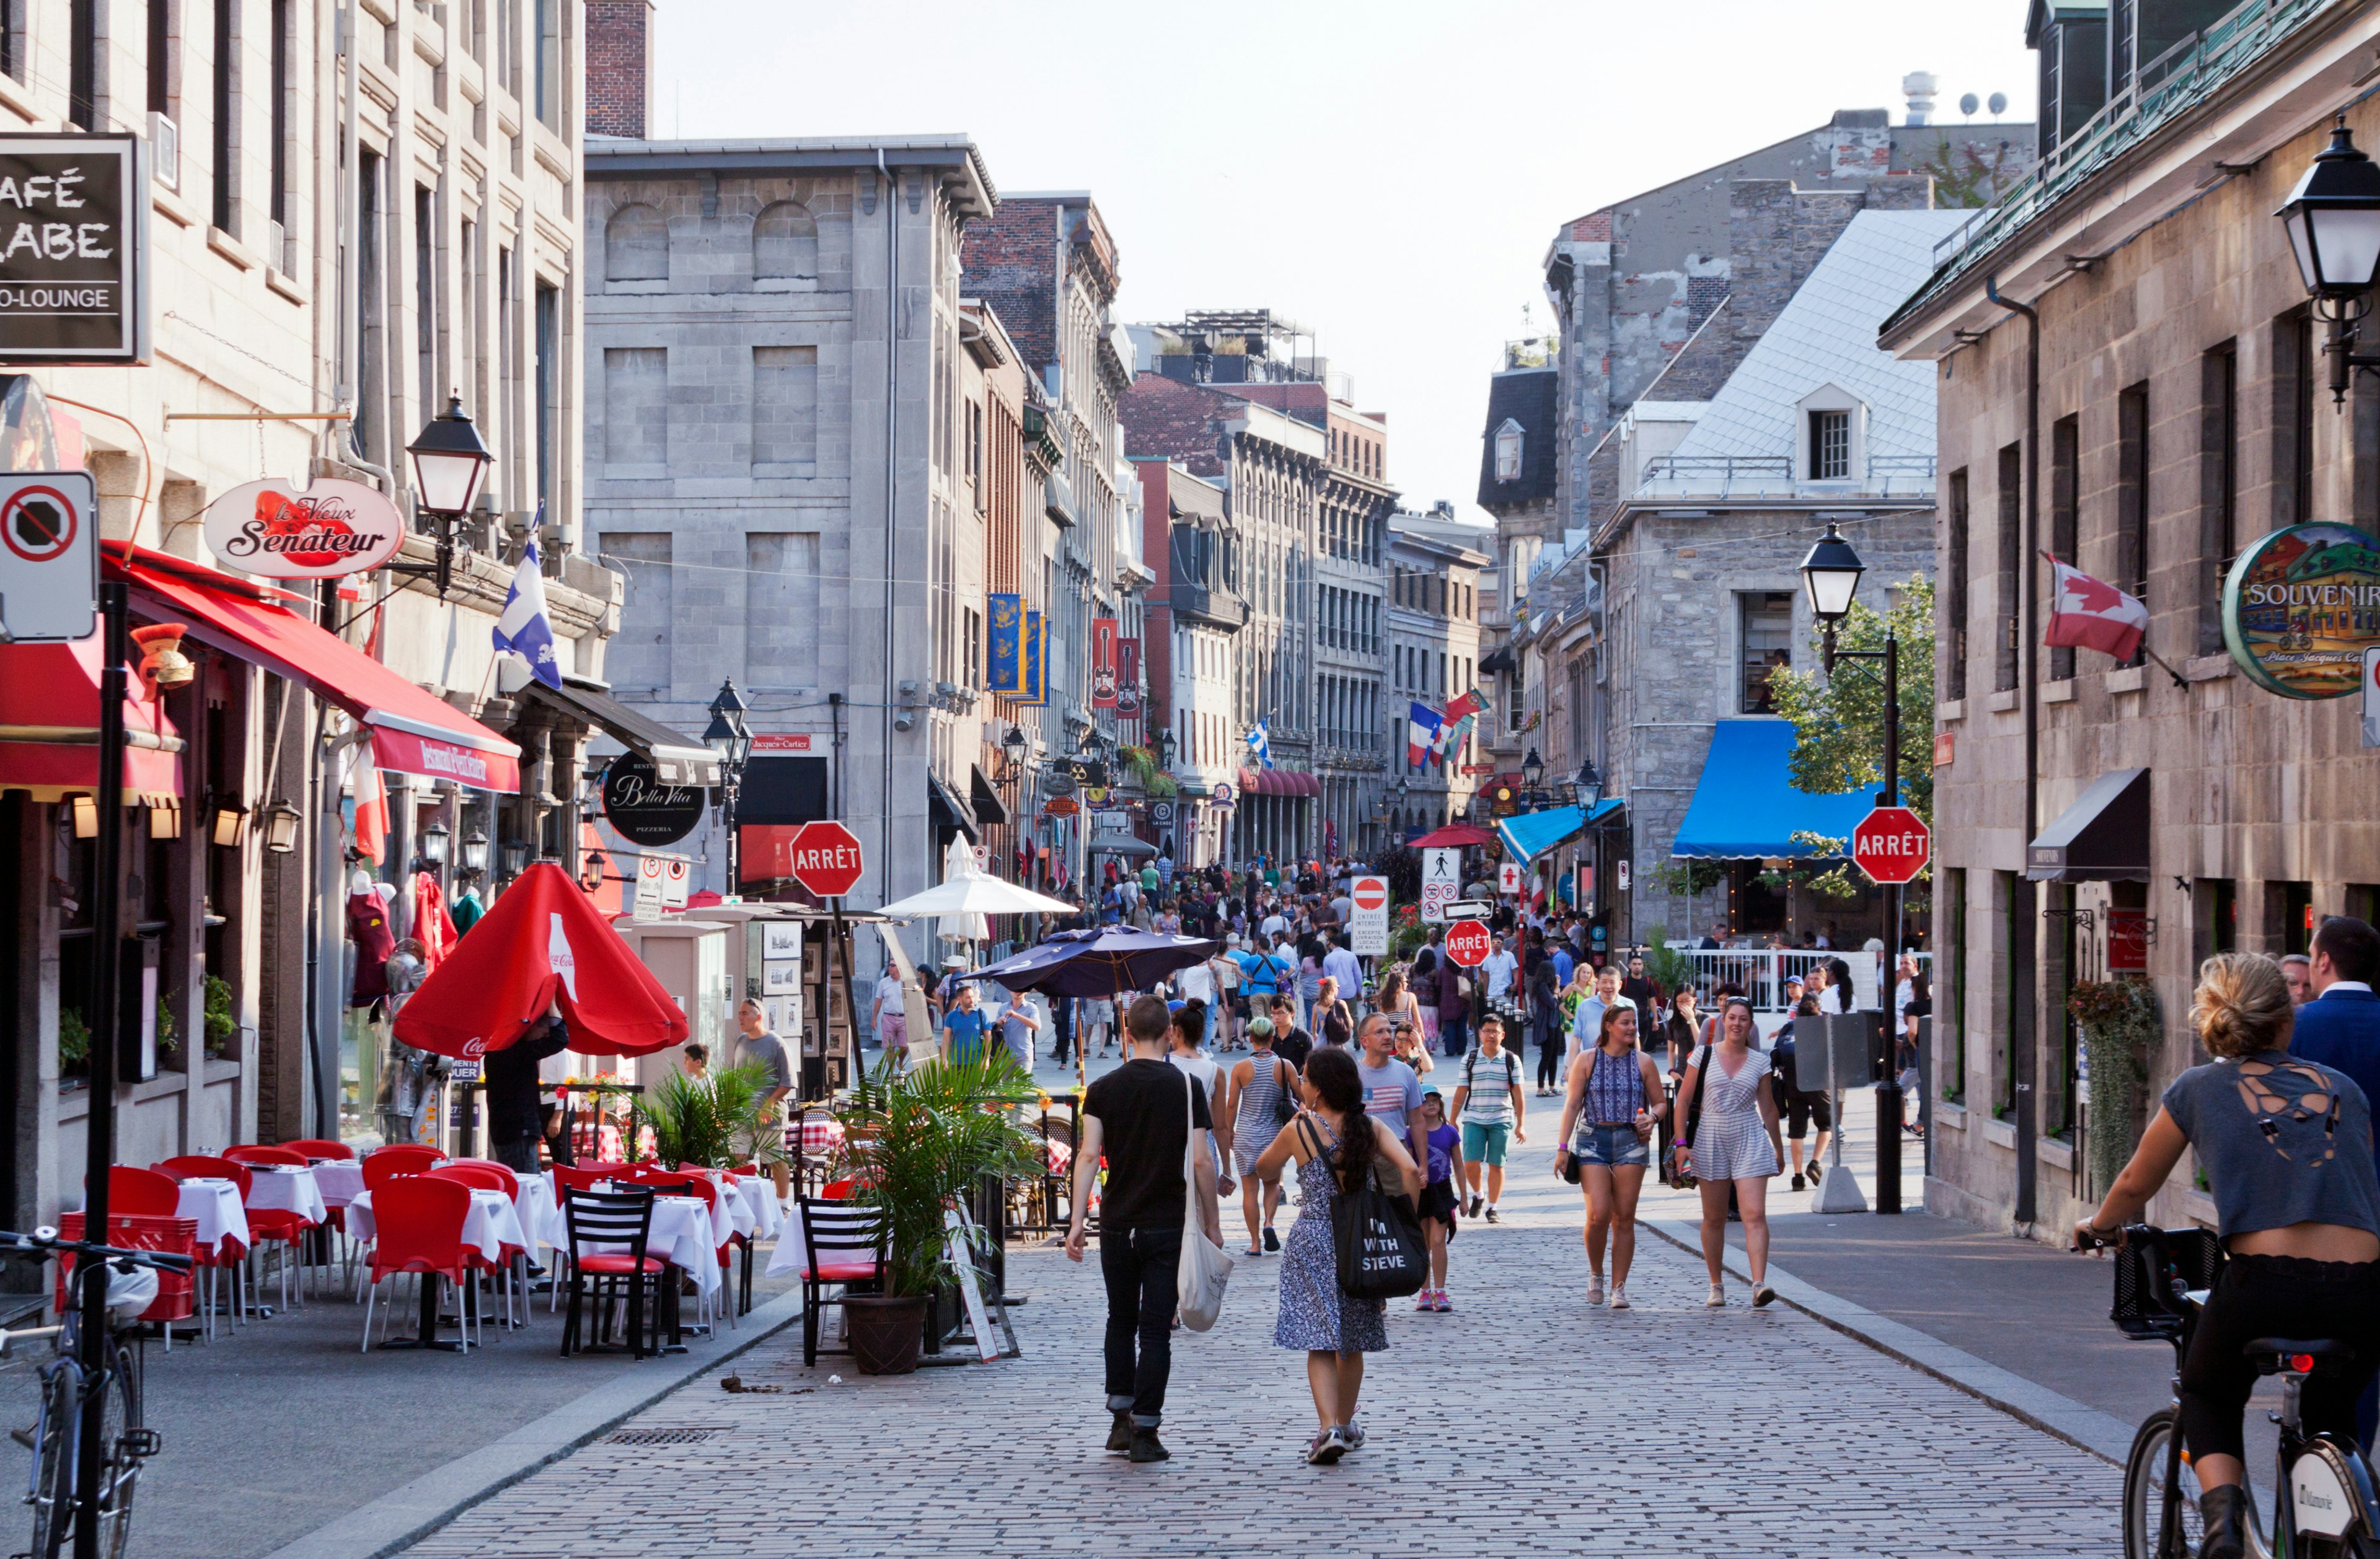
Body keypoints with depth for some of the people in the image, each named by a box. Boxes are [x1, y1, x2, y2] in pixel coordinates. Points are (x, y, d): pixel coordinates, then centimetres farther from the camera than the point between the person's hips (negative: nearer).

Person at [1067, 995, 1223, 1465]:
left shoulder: (1103, 1089, 1)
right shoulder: (1186, 1088, -4)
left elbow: (1088, 1156, -7)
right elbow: (1201, 1163, -6)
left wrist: (1077, 1220, -7)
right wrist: (1213, 1224, 2)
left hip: (1117, 1226, 2)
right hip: (1168, 1227, -2)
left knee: (1121, 1321, 18)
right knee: (1155, 1330, 1)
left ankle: (1121, 1420, 19)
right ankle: (1145, 1433, -2)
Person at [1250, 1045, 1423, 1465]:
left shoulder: (1300, 1130, -7)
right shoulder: (1371, 1128, -1)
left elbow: (1264, 1167, 11)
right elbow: (1409, 1169, -15)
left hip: (1312, 1240, -3)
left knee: (1319, 1341, -3)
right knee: (1352, 1341, 17)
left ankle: (1329, 1428, -19)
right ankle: (1346, 1426, 29)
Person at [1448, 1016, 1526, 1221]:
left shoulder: (1511, 1060, 3)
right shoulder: (1469, 1060, 5)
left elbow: (1517, 1094, 2)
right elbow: (1461, 1092, 8)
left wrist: (1520, 1125, -2)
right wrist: (1452, 1122, 7)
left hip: (1501, 1120, -1)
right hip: (1474, 1119, 1)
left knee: (1496, 1165, 1)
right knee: (1471, 1163, -8)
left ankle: (1492, 1207, 13)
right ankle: (1477, 1195, 19)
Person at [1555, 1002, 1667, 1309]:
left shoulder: (1643, 1062, 7)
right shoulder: (1587, 1060, 4)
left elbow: (1661, 1103, 13)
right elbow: (1572, 1105, 3)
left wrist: (1651, 1117, -11)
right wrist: (1563, 1147, -4)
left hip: (1630, 1142, 1)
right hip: (1592, 1140, -1)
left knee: (1624, 1218, 0)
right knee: (1598, 1215, -12)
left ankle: (1619, 1287, 7)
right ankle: (1596, 1274, 13)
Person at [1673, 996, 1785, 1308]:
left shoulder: (1759, 1062, 5)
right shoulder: (1704, 1056, 1)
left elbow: (1768, 1107, 14)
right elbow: (1684, 1100, 2)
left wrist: (1778, 1146, 18)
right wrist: (1682, 1142, -6)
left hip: (1750, 1141, 0)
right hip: (1710, 1141, 0)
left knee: (1755, 1215, -13)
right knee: (1714, 1218, 8)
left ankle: (1759, 1285, -21)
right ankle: (1716, 1286, 20)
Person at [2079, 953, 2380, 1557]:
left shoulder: (2198, 1089, 11)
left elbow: (2134, 1188, 23)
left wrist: (2096, 1226, 45)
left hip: (2265, 1286, -2)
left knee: (2208, 1399, 26)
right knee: (2330, 1411, 31)